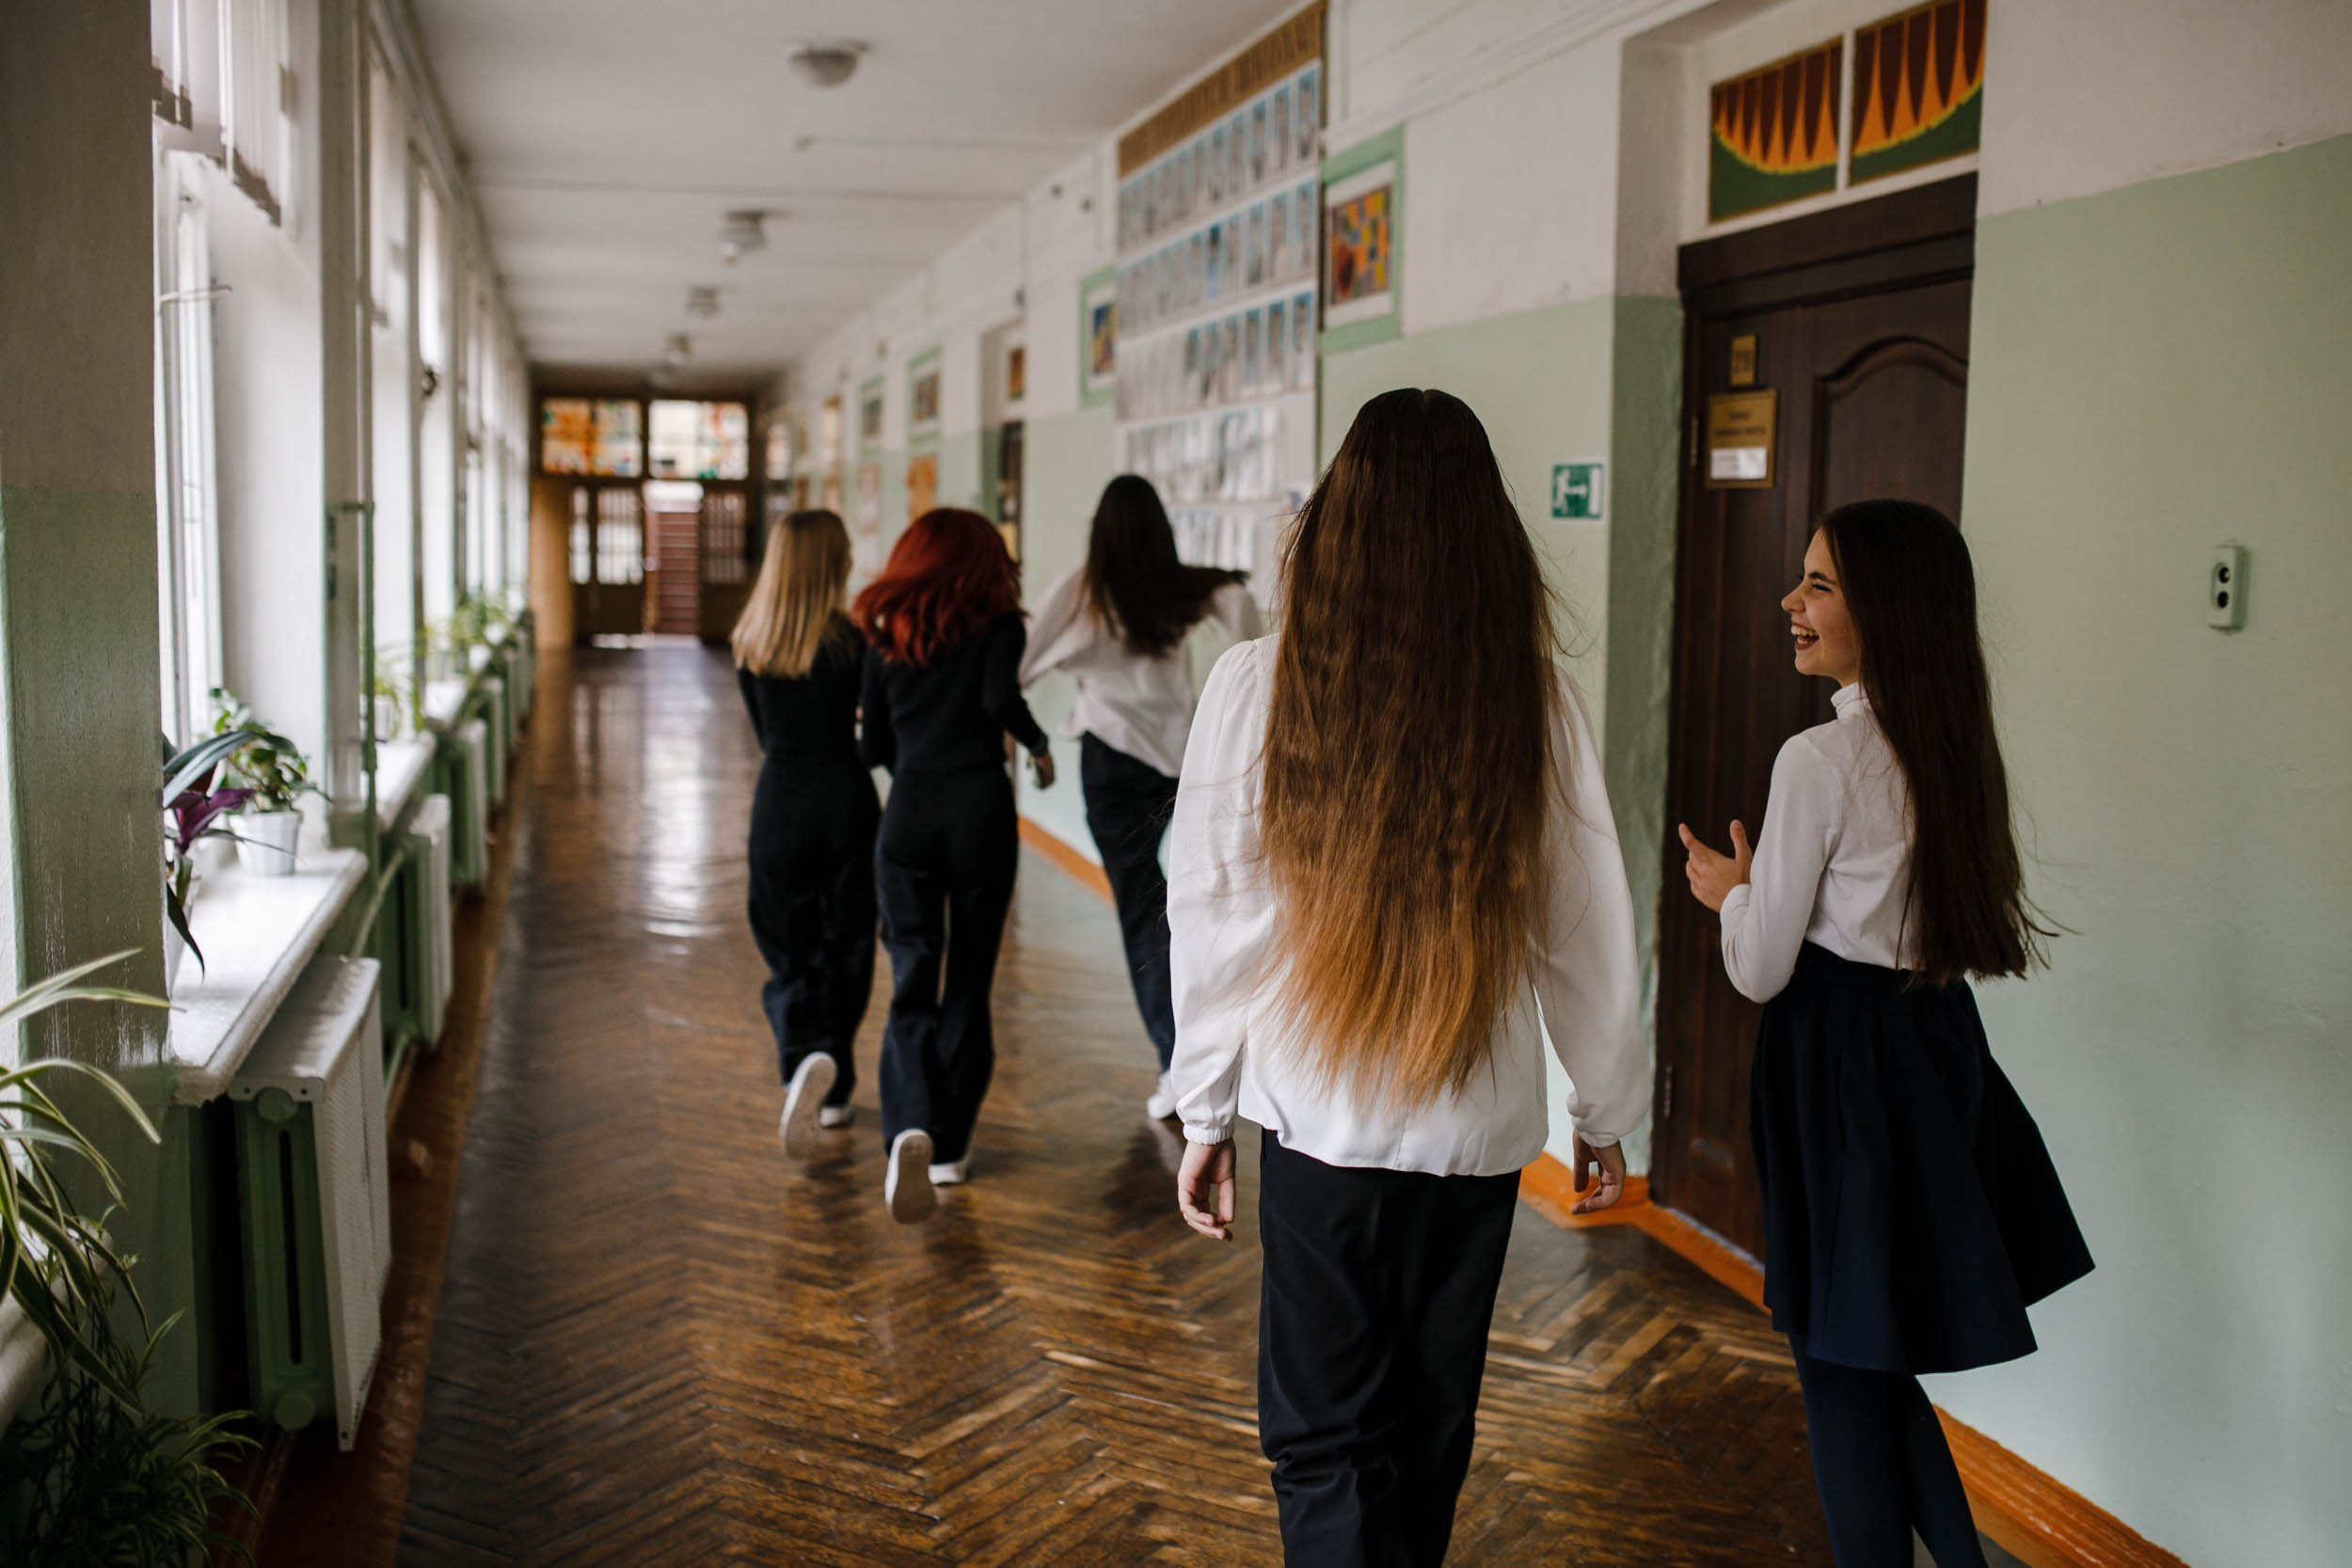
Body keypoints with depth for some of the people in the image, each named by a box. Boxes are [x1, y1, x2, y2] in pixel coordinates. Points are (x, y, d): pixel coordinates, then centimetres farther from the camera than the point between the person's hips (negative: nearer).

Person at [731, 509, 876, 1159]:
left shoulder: (750, 643, 1)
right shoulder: (852, 640, -11)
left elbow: (765, 731, 11)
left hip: (779, 800, 2)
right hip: (845, 798, -2)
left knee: (788, 952, 8)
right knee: (844, 949, 12)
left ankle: (804, 1056, -20)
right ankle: (833, 1090, 19)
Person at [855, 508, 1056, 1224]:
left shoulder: (884, 635, 12)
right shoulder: (998, 626, 2)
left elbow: (875, 746, 14)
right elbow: (1000, 698, -17)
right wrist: (1038, 745, 1)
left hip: (907, 812, 2)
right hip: (979, 805, -2)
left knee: (912, 981, -1)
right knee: (968, 982, 11)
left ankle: (911, 1128, -25)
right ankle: (950, 1144, 16)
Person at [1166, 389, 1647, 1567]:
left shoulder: (1258, 686, -11)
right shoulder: (1536, 697, -7)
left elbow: (1214, 917, -5)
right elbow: (1587, 928, -1)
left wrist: (1204, 1114, 6)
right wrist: (1605, 1109, 13)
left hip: (1321, 1113, -2)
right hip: (1479, 1119, 2)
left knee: (1323, 1437, 9)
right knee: (1431, 1424, 20)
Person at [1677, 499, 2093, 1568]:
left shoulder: (1819, 760, -18)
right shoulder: (1955, 748, 5)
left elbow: (1762, 972, -14)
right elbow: (1998, 937, 16)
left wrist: (1732, 890, 6)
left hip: (1842, 1075, -8)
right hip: (1940, 1055, 8)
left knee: (1844, 1377, 6)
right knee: (1883, 1369, 21)